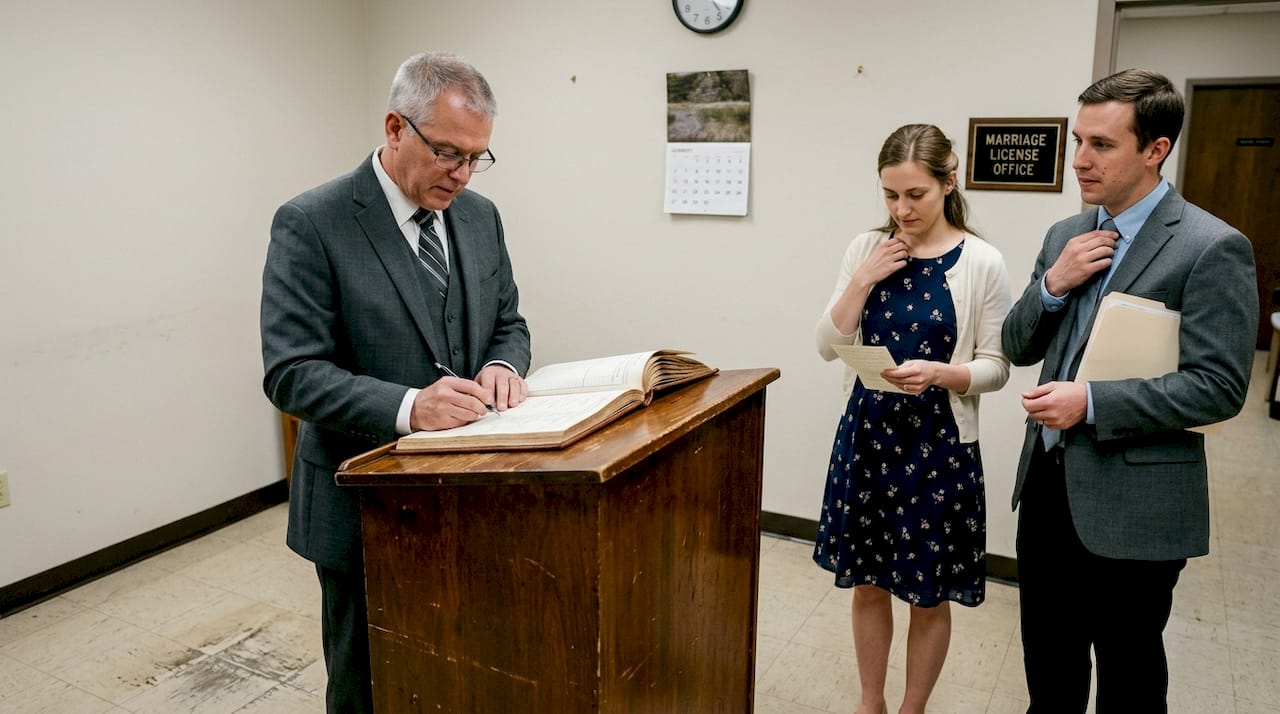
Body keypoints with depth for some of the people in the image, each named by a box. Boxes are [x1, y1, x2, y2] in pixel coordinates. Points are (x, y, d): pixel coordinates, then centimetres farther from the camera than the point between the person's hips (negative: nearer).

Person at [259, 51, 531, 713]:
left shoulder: (480, 216, 4)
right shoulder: (311, 224, -14)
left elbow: (508, 322, 13)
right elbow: (291, 373, -18)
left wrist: (502, 366, -10)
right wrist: (407, 406, -31)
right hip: (366, 503, -4)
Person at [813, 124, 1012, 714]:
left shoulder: (981, 263, -9)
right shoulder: (866, 250, 0)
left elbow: (995, 367, -7)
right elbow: (828, 346, -2)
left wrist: (939, 373, -25)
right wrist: (864, 280, -14)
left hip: (938, 444, -3)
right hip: (867, 434, 3)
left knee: (928, 596, 11)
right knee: (868, 583, 16)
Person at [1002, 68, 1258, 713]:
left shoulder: (1212, 247, -13)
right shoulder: (1066, 236, 7)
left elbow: (1219, 385, -17)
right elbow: (1017, 348, 8)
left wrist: (1093, 402, -23)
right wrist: (1051, 284, -9)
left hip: (1133, 503, -6)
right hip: (1047, 482, 6)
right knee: (1048, 661, 22)